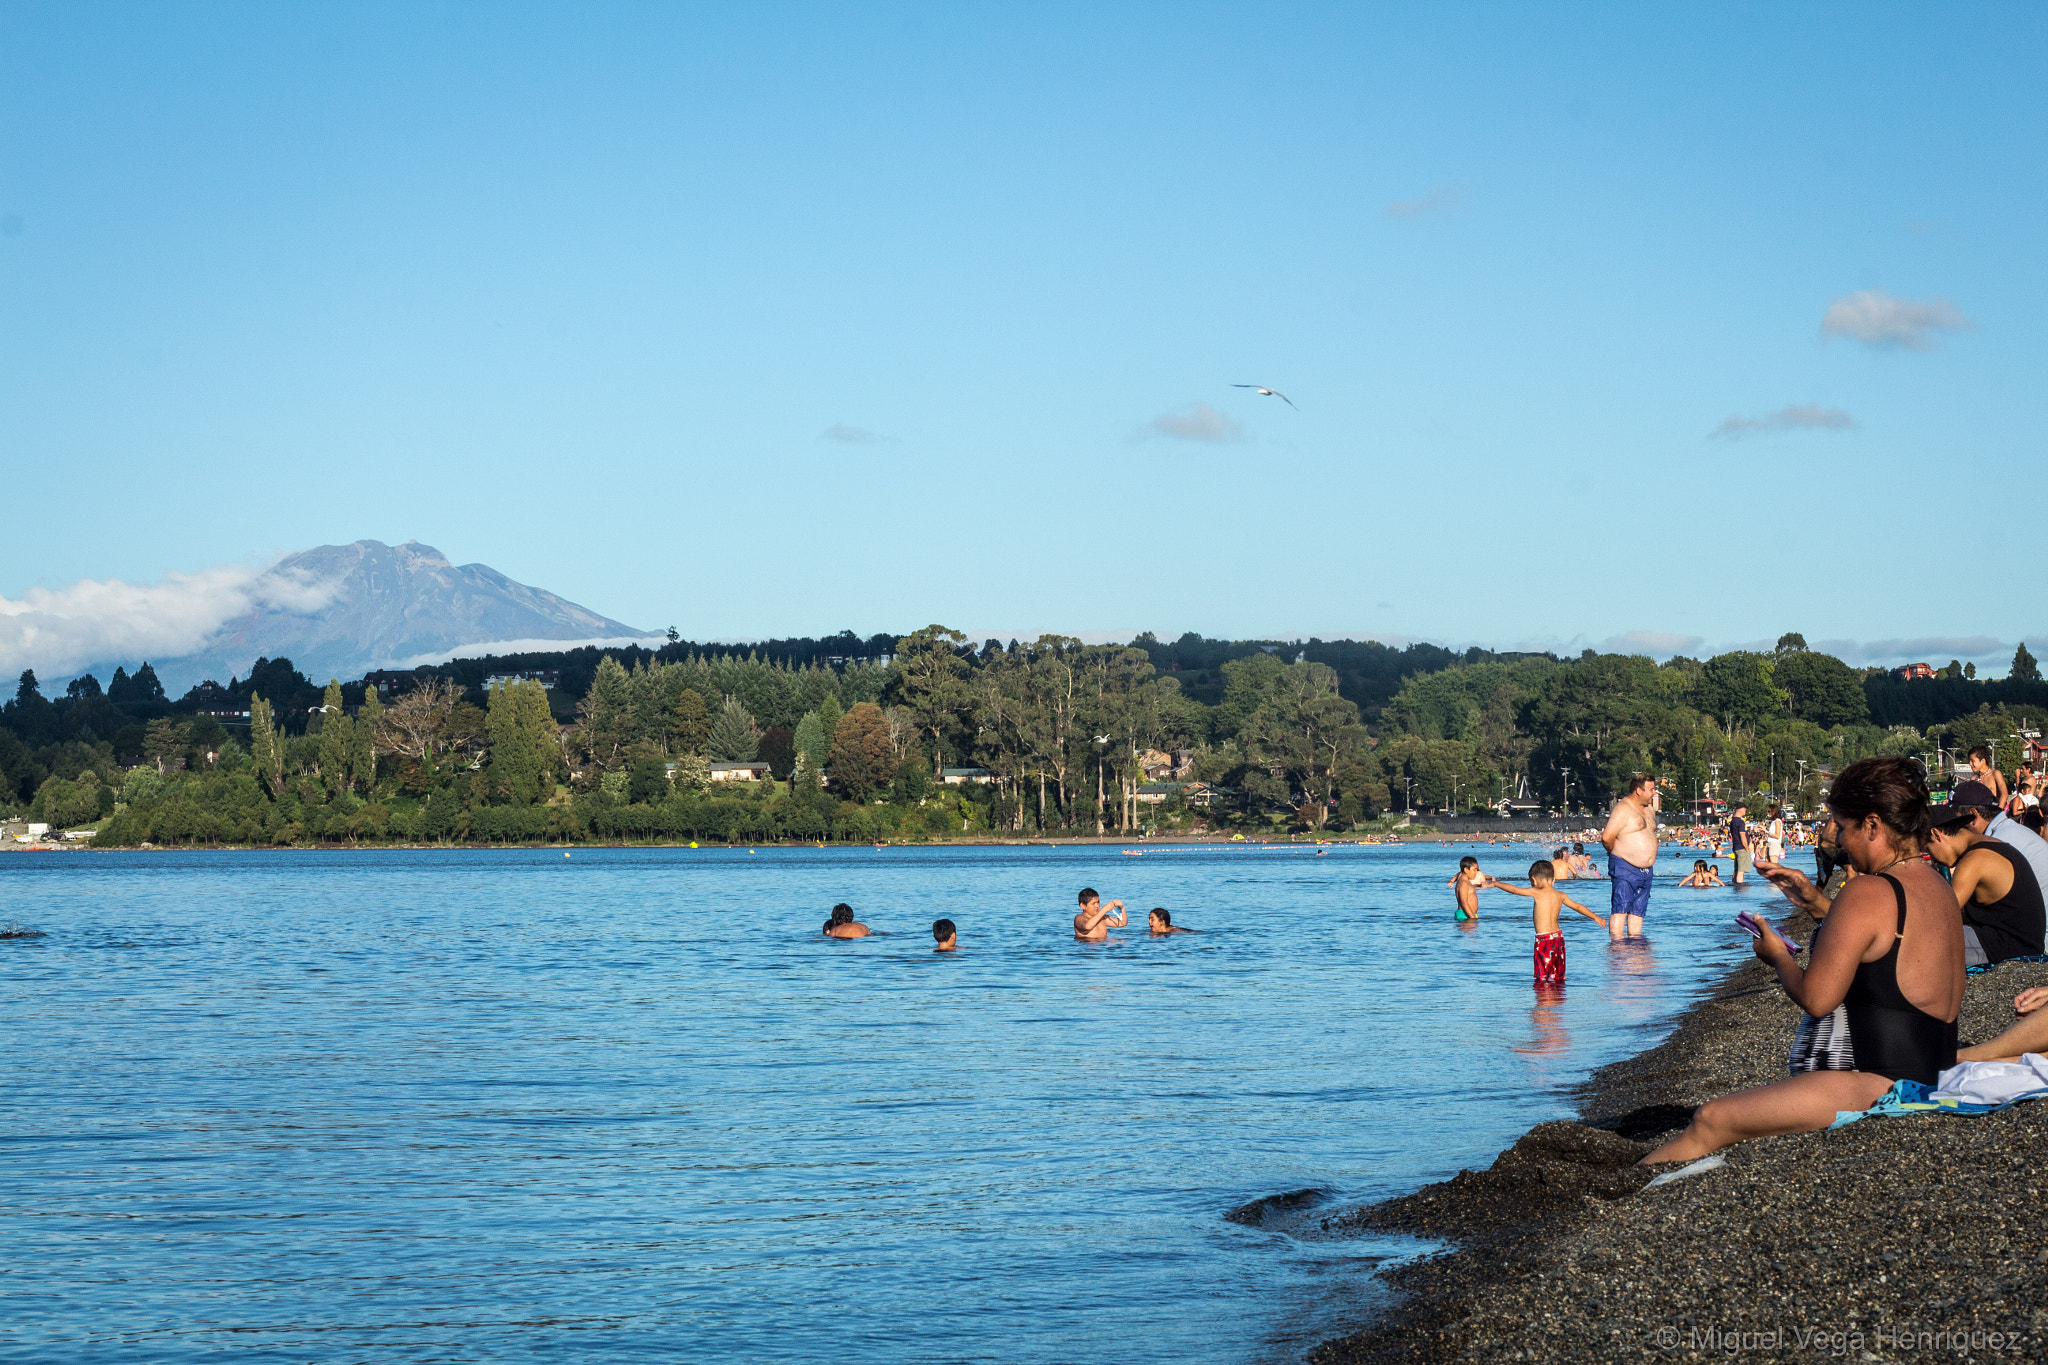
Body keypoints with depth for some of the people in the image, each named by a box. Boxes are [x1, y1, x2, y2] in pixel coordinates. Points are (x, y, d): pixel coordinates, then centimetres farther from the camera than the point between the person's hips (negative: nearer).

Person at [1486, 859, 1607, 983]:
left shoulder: (1536, 893, -8)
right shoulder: (1560, 896, 9)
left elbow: (1513, 889, -5)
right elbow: (1578, 907, 22)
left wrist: (1495, 883, 10)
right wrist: (1595, 917, 35)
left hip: (1544, 939, -7)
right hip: (1559, 937, 7)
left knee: (1543, 978, -6)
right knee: (1559, 976, 15)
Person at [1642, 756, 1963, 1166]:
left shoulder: (1869, 892, -16)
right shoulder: (1937, 888, 13)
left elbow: (1816, 998, -17)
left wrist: (1778, 956, 3)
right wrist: (1819, 903, 26)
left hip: (1874, 1085, -11)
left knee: (1710, 1122, -10)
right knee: (1720, 1113, 15)